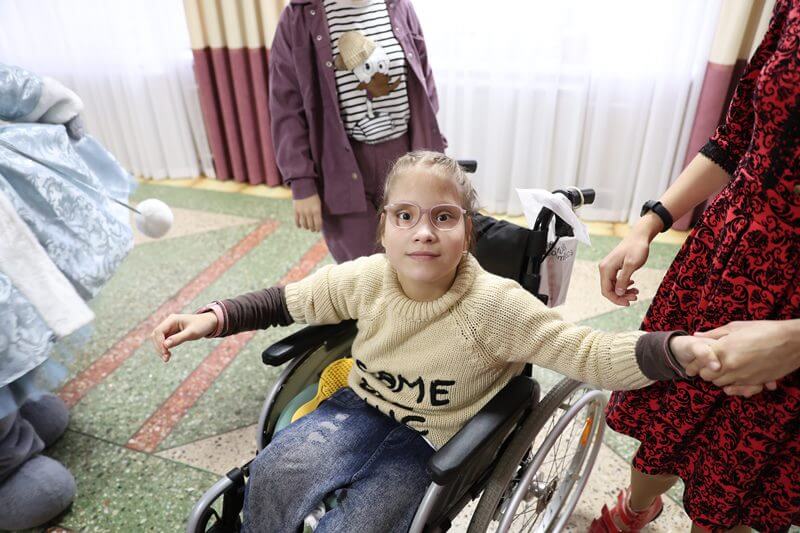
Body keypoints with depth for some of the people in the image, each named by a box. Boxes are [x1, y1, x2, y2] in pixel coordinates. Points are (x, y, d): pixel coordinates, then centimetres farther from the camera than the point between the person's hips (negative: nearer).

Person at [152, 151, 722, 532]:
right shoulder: (367, 278, -11)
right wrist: (215, 318, -5)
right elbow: (292, 300, 3)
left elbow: (591, 353, -23)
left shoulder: (493, 305, -24)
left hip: (432, 439, -3)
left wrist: (676, 349, -39)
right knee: (274, 474, -20)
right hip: (361, 406, 3)